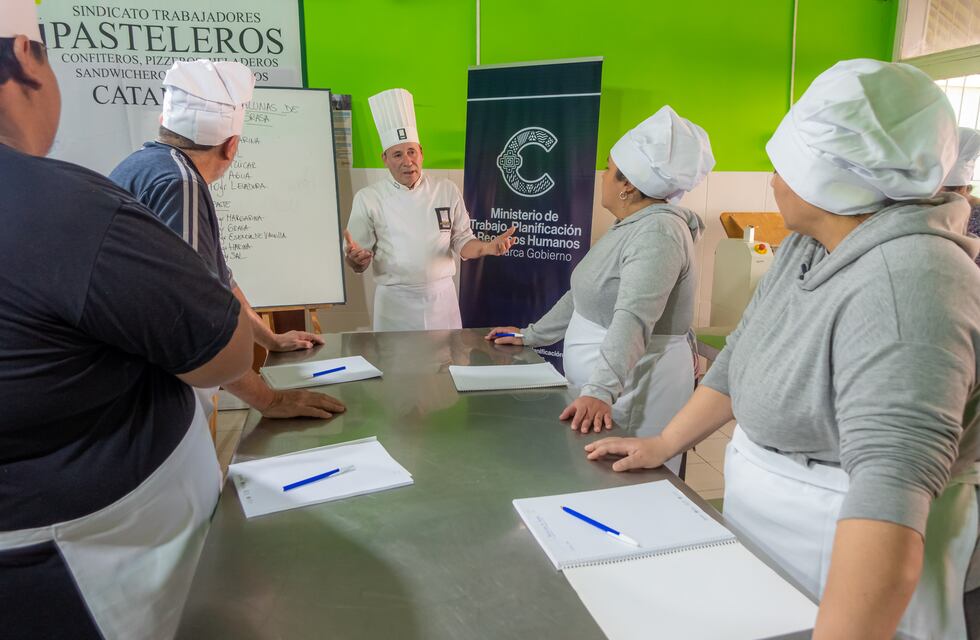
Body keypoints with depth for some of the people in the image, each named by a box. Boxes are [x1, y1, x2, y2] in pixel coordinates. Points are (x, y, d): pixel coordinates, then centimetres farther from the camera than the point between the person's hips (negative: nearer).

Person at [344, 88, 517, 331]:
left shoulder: (447, 191, 3)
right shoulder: (368, 198, -3)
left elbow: (462, 242, 7)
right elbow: (358, 264, -2)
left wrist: (488, 247, -13)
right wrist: (357, 259, -24)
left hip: (442, 297, 2)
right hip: (395, 301, -2)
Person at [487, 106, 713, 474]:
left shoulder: (658, 232, -19)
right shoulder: (629, 227, 13)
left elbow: (632, 319, -32)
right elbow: (585, 293, 20)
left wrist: (600, 391, -41)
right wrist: (531, 336, 20)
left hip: (635, 390, -9)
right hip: (595, 387, 9)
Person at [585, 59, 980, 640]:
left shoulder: (905, 285, -29)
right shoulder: (810, 243, -1)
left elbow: (892, 479, -39)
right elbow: (742, 356, 6)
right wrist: (662, 446, 6)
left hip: (854, 566, -7)